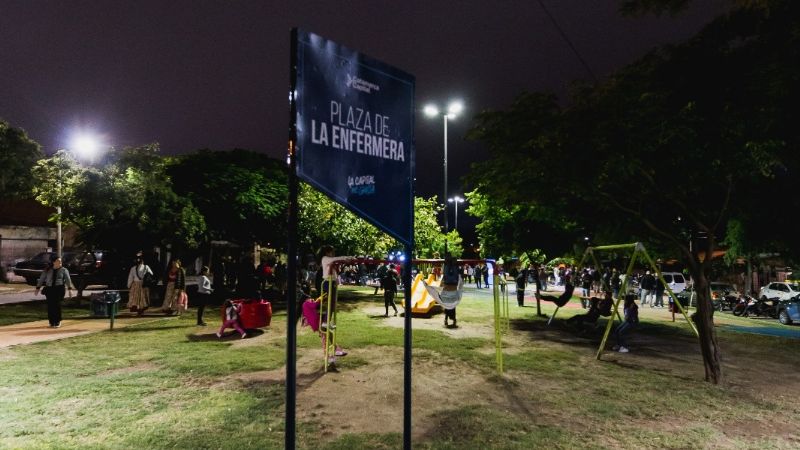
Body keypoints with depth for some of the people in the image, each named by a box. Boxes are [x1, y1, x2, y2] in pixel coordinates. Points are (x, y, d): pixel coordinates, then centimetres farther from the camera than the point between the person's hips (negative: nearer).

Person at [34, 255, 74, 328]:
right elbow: (41, 279, 10)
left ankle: (57, 322, 5)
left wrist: (70, 289, -11)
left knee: (57, 305, -6)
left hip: (59, 289, -2)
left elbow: (68, 279, -2)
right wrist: (38, 288, 3)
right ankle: (52, 322, 12)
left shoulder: (63, 270, 4)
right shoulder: (48, 270, 9)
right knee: (50, 306, -1)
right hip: (49, 289, 2)